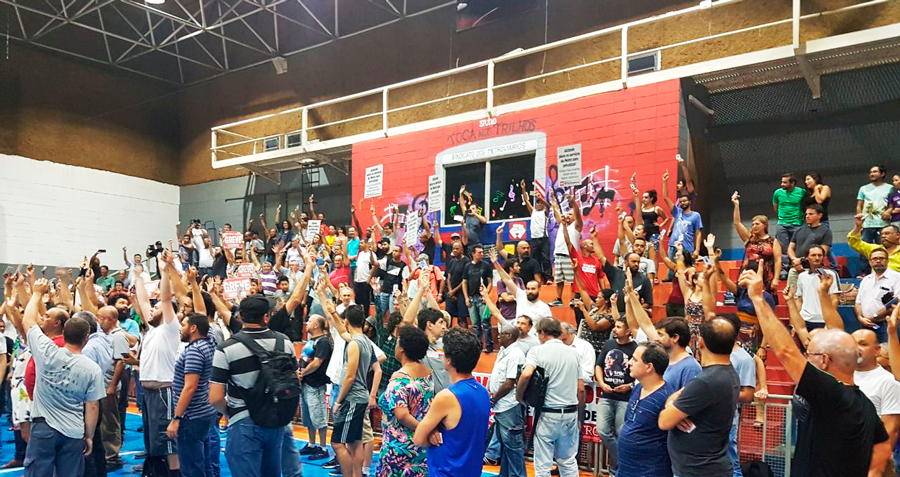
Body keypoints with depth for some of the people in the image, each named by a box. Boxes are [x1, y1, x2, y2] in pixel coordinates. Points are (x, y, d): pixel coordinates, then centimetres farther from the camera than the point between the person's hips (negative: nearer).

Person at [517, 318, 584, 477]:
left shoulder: (537, 351, -7)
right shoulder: (573, 352, 7)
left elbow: (526, 374, -25)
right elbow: (581, 389, 8)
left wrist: (519, 396, -8)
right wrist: (578, 414, 18)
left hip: (548, 413, -4)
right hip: (570, 413, 5)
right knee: (569, 462, 17)